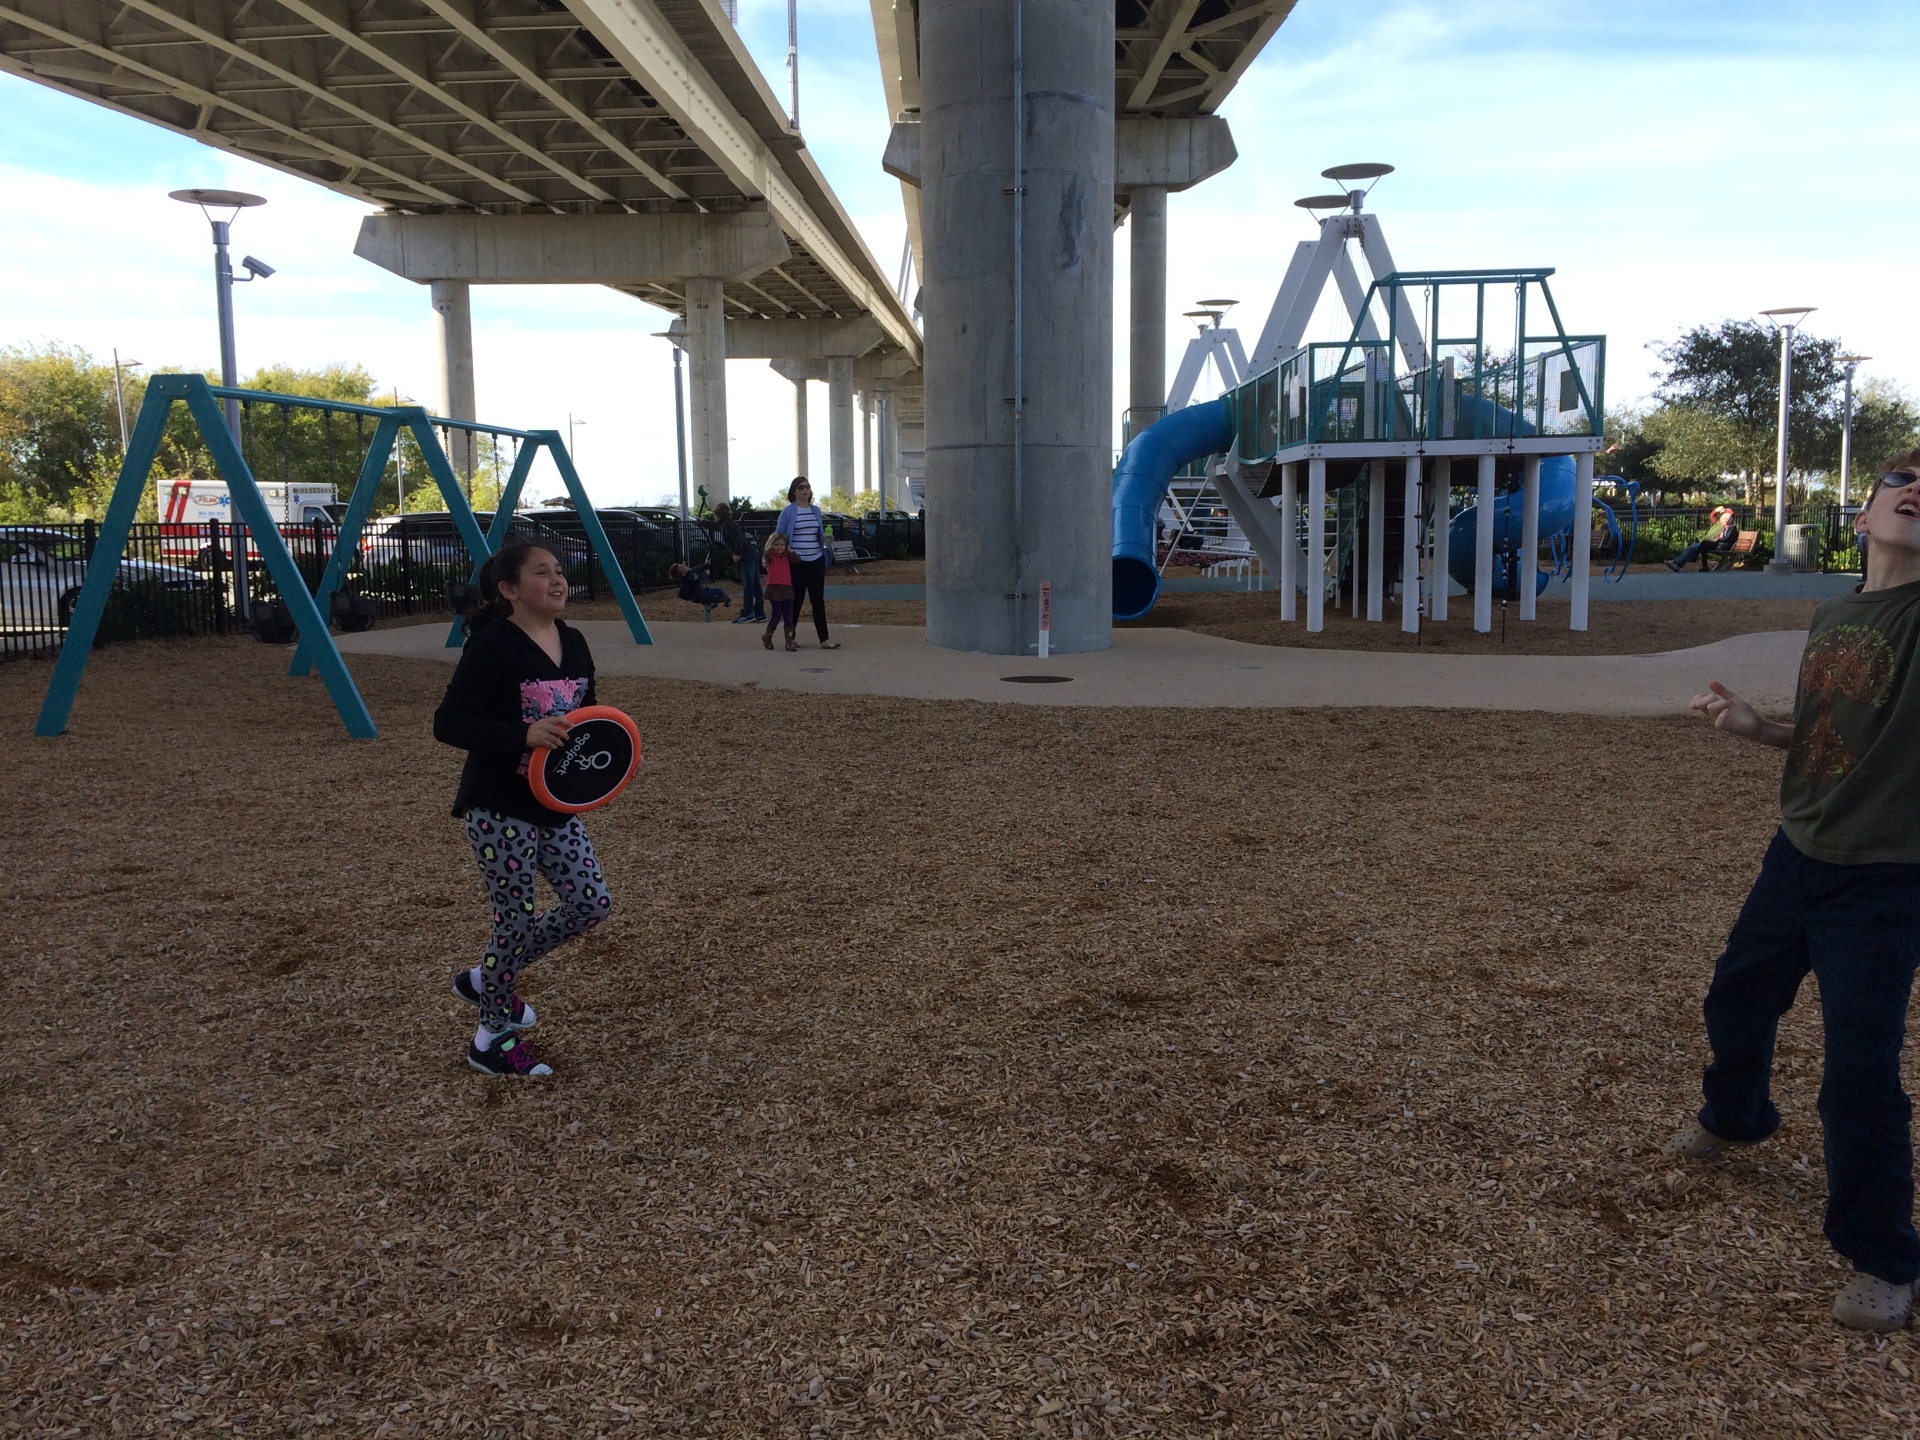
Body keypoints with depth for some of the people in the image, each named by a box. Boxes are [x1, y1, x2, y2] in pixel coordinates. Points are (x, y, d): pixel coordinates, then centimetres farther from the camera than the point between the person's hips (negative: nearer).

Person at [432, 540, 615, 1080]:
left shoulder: (573, 643, 5)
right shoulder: (492, 646, -16)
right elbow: (448, 723, -21)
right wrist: (524, 736, -32)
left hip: (556, 805, 7)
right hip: (499, 810, -7)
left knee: (592, 902, 7)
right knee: (517, 920, 1)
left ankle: (486, 979, 27)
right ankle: (492, 1038, 24)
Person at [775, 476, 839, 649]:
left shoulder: (816, 510, 11)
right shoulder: (788, 511, -3)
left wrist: (826, 538, 0)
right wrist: (788, 550, -16)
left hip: (816, 561, 4)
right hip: (797, 563, -4)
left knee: (818, 600, 2)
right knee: (795, 601, 3)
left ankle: (824, 639, 0)